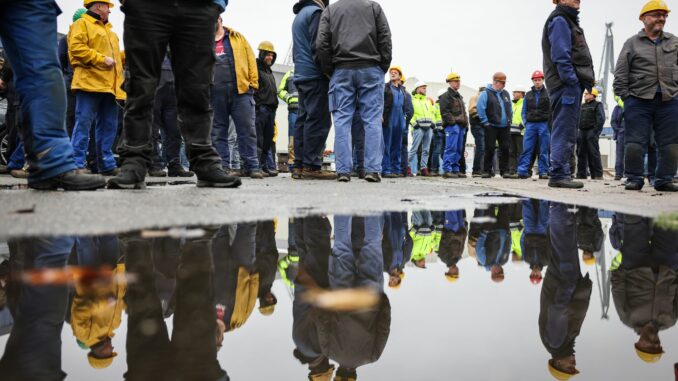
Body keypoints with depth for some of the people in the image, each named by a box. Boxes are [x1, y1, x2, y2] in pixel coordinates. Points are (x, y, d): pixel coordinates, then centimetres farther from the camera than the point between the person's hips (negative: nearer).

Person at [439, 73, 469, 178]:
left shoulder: (459, 96, 26)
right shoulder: (445, 96, -3)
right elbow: (444, 111, -13)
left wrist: (466, 122, 16)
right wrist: (453, 121, -19)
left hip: (461, 126, 9)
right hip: (452, 126, -9)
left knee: (459, 149, 9)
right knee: (451, 148, -14)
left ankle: (455, 169, 14)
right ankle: (447, 170, -15)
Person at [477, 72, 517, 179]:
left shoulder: (506, 93, 17)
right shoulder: (486, 94, -3)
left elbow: (510, 109, 23)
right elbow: (480, 109, -10)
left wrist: (509, 120, 13)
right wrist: (485, 122, -11)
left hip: (505, 127, 6)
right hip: (491, 127, -5)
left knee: (506, 149, 3)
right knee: (490, 149, -4)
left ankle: (505, 171, 10)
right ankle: (487, 171, 3)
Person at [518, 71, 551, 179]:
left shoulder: (548, 93, 6)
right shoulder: (528, 95, 15)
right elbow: (524, 111, 16)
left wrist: (549, 123, -7)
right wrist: (525, 122, 3)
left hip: (544, 124, -2)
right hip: (530, 125, 2)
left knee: (544, 151, 1)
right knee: (527, 149, -4)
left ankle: (543, 172, 5)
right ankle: (522, 171, -6)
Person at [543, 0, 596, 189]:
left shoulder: (568, 20, 25)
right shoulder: (559, 20, -6)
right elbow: (560, 56, -16)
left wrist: (586, 81, 16)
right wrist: (571, 81, -21)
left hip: (572, 84, 10)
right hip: (566, 84, -10)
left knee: (566, 131, 11)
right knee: (564, 131, -11)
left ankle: (561, 173, 15)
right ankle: (559, 175, -10)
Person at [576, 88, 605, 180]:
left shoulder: (597, 105, 1)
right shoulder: (582, 106, 22)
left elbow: (601, 119, -9)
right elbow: (578, 119, 21)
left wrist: (595, 131, -17)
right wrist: (577, 131, 9)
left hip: (591, 132, -7)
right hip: (582, 131, 7)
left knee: (594, 153, -10)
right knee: (581, 153, 6)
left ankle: (598, 175, -9)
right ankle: (581, 174, 10)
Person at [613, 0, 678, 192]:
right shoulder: (632, 43, 6)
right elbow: (620, 75, 2)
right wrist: (625, 97, -4)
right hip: (639, 102, -3)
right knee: (635, 143, -3)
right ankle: (634, 178, 6)